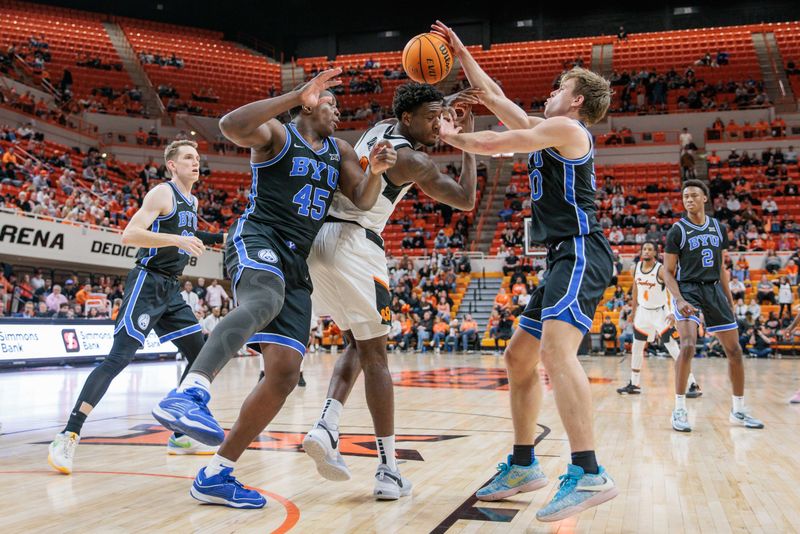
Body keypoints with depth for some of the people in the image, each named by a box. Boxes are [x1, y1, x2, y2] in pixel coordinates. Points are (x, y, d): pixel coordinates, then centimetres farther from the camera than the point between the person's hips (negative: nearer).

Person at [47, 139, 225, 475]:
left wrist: (215, 239, 28)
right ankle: (68, 437, -14)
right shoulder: (162, 193, -9)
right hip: (147, 284, -9)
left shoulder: (193, 202, 17)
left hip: (172, 290, 9)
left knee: (200, 356, 7)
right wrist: (176, 239, -28)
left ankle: (180, 436, 14)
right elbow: (129, 235, -20)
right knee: (120, 357, -17)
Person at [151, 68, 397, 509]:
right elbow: (232, 125, -18)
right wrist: (297, 95, -22)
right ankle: (188, 394, -61)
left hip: (297, 262, 7)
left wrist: (375, 169, -9)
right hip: (258, 239, -7)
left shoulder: (339, 150, 23)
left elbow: (363, 200, 12)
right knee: (263, 300, -42)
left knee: (285, 373, -3)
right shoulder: (277, 134, 3)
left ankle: (216, 475, 5)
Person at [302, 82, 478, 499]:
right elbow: (466, 200, 3)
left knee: (358, 344, 19)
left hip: (317, 238, 8)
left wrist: (445, 103, 24)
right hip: (352, 244, -8)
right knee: (375, 355, -1)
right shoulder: (411, 160, -6)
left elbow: (416, 115, 40)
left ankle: (326, 426, 1)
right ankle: (388, 468, 1)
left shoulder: (380, 129, 17)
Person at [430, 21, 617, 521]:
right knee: (518, 356, 11)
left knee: (556, 348, -28)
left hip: (581, 252, -10)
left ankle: (590, 474, -33)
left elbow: (496, 143, -4)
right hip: (565, 259, 11)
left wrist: (451, 137, 14)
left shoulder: (567, 128, -4)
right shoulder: (548, 131, 23)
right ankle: (523, 466, 18)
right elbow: (497, 100, 28)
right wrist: (462, 54, 31)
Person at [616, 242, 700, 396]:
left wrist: (673, 312, -33)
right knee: (636, 348, 10)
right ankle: (634, 384, 23)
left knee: (673, 347, -12)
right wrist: (633, 310, 16)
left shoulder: (661, 269, -19)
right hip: (643, 311, 6)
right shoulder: (636, 267, -1)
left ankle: (693, 385, -9)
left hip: (660, 312, -6)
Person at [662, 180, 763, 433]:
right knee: (688, 345, -24)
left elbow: (721, 268, 17)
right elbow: (668, 271, -5)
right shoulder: (678, 230, -4)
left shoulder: (719, 228, 9)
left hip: (714, 290, 5)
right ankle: (679, 410, -14)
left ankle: (738, 410, 20)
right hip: (687, 289, -5)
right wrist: (679, 300, -19)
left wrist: (729, 299, 13)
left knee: (734, 350, 5)